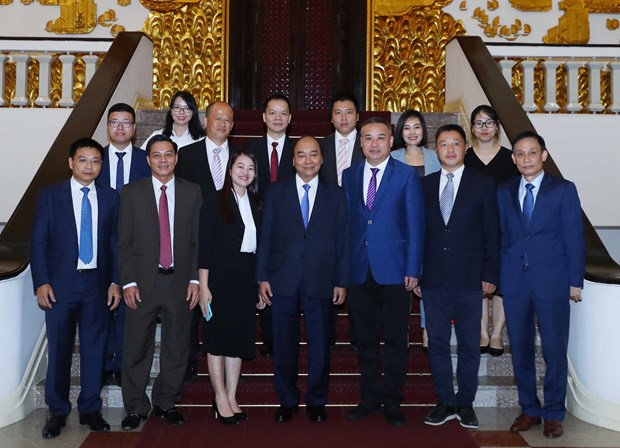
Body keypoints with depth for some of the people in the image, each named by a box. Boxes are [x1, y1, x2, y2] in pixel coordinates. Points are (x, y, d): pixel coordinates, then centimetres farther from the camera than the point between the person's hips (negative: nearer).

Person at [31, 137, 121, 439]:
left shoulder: (110, 197, 6)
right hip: (60, 284, -1)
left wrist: (115, 282, 2)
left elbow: (114, 242, 7)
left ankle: (90, 409, 21)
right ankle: (57, 411, 20)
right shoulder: (50, 195, 1)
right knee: (59, 349, 6)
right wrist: (41, 283, -8)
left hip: (96, 283, 2)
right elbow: (38, 242, 0)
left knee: (94, 348, 7)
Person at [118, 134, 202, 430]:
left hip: (180, 282, 1)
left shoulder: (192, 192, 7)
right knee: (137, 349, 4)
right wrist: (128, 282, -6)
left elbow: (198, 240, 6)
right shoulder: (132, 193, 3)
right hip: (143, 282, -1)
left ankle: (166, 403, 25)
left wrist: (195, 279, -1)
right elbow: (124, 242, 1)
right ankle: (136, 407, 18)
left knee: (176, 348, 9)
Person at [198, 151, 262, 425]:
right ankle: (220, 399, 9)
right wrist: (203, 286, -13)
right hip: (220, 277, -5)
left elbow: (260, 245, 10)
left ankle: (231, 398, 16)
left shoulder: (256, 204, 10)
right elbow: (204, 246, -8)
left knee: (239, 339, 8)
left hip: (246, 279, 5)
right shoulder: (216, 202, -4)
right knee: (217, 338, 1)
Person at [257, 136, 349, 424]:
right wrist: (262, 277, -1)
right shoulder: (276, 193, 7)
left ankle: (316, 402, 21)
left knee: (320, 345, 6)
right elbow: (266, 237, 4)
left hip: (320, 282, 0)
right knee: (284, 344, 8)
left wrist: (341, 281, -1)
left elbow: (342, 241, 4)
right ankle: (287, 401, 22)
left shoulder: (335, 195, 6)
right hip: (283, 281, 0)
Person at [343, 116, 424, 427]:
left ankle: (392, 401, 17)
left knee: (395, 339, 4)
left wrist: (412, 270, -9)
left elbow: (415, 225, -3)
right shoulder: (349, 176, 10)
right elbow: (346, 222, 9)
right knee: (365, 339, 11)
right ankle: (370, 398, 24)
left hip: (393, 270, -3)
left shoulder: (407, 176, -1)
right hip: (359, 270, 3)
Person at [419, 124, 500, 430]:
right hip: (433, 279, 2)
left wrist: (490, 274, -5)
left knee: (469, 344, 6)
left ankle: (465, 403, 19)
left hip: (469, 279, -2)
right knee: (437, 342, 7)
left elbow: (492, 233, 0)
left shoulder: (483, 184, 2)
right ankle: (445, 402, 19)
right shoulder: (424, 185, 8)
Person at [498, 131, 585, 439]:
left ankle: (553, 413, 17)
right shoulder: (504, 191, 9)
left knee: (555, 351, 2)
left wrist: (575, 281, -5)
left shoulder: (563, 190, 0)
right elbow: (502, 235, 9)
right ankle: (529, 409, 24)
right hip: (515, 282, 3)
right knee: (520, 350, 9)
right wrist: (500, 274, 2)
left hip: (552, 281, -3)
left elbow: (575, 238, -1)